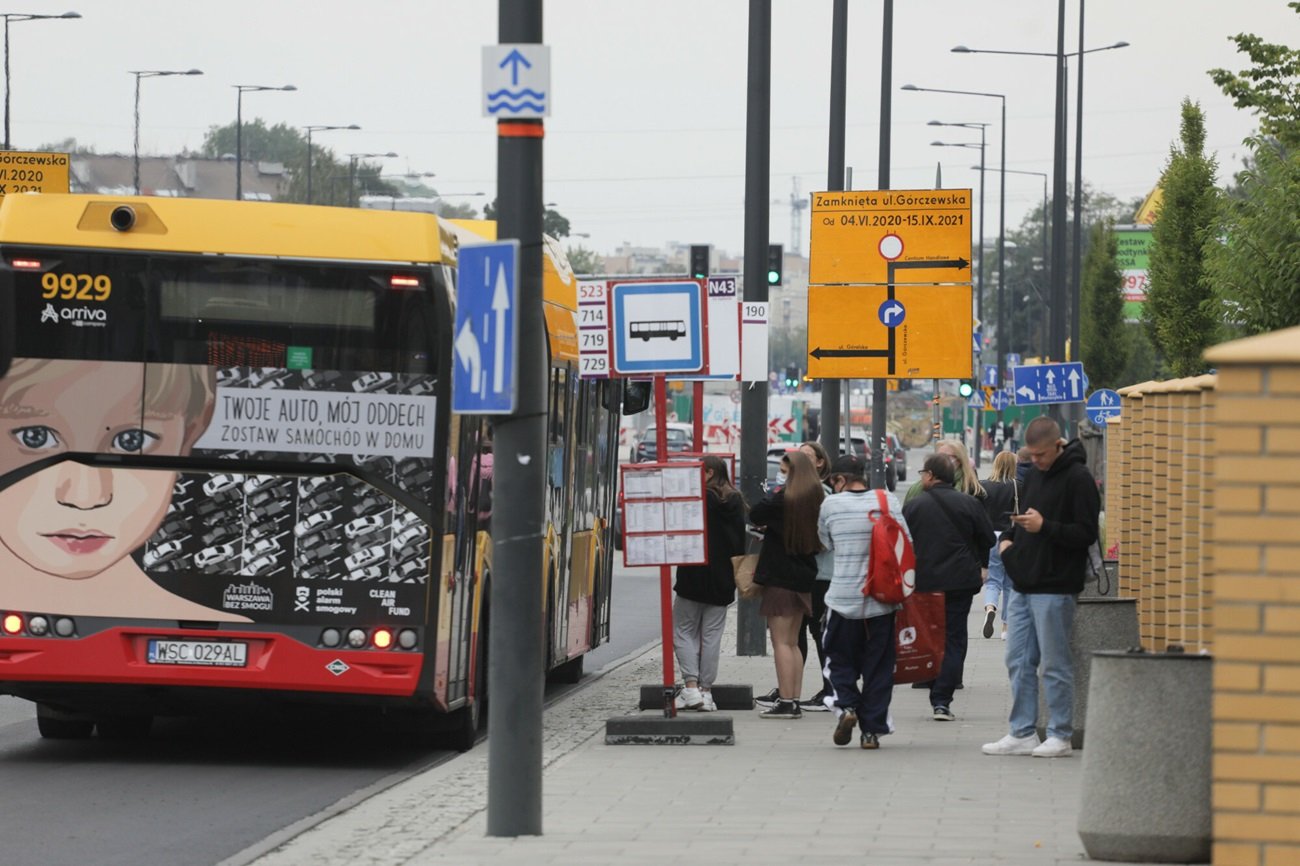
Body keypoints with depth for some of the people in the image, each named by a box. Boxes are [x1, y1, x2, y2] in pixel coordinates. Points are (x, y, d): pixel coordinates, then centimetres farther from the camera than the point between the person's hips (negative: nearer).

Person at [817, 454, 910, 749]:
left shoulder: (831, 504, -4)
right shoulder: (887, 501, 0)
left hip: (843, 596, -1)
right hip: (882, 599, 2)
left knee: (840, 659, 15)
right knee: (879, 666, 9)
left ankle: (846, 705, -8)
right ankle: (872, 729, 7)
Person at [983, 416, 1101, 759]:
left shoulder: (1078, 479, -10)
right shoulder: (1035, 474, 15)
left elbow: (1087, 534, -15)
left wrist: (1044, 527, -23)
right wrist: (1009, 538, 9)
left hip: (1055, 589, -8)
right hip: (1023, 586, 8)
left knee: (1054, 664, -2)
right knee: (1018, 662, 9)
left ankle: (1060, 736, 5)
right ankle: (1022, 734, 15)